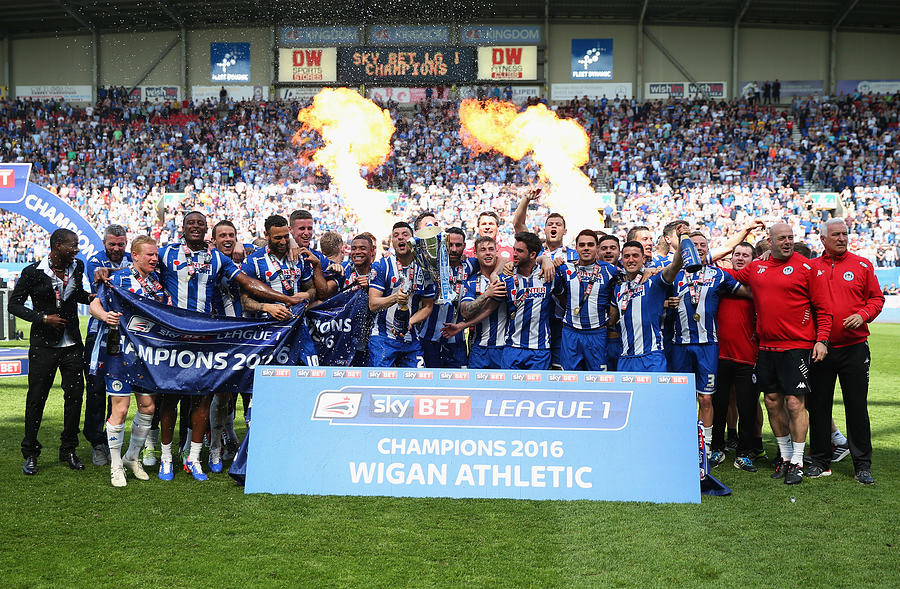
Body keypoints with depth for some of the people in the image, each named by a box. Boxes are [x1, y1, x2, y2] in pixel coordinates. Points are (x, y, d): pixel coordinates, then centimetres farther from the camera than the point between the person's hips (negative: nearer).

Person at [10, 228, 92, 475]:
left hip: (72, 344, 4)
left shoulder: (77, 267, 5)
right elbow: (14, 304, -3)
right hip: (43, 345, -4)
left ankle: (69, 450, 17)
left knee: (75, 395, 4)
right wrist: (44, 318, -14)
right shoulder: (33, 272, -8)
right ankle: (30, 453, 13)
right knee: (36, 398, 1)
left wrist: (93, 297, 0)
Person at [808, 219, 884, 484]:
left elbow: (876, 298, 7)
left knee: (857, 406, 1)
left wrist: (863, 315, -12)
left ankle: (862, 464, 10)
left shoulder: (862, 265, 4)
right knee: (819, 405, 7)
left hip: (854, 347, -1)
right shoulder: (811, 268, 6)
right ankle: (820, 460, 18)